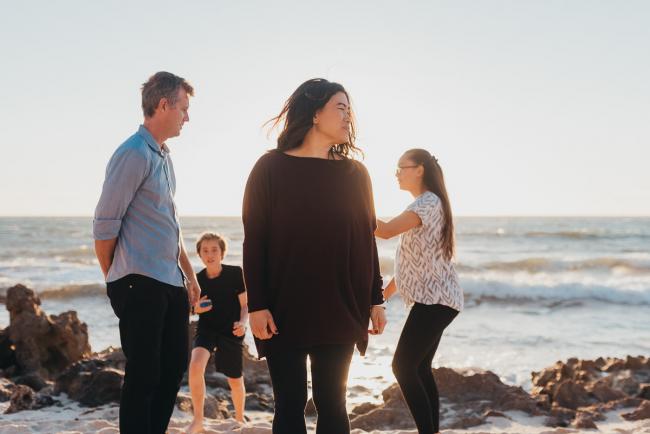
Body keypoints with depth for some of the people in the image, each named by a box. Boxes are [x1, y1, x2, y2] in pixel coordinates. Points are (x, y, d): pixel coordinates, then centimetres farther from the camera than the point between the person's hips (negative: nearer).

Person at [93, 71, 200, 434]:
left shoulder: (164, 156, 16)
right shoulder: (134, 154, -12)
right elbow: (105, 224, -12)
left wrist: (189, 273, 20)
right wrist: (114, 281, -3)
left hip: (171, 282, 9)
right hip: (141, 283, -9)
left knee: (174, 367, 14)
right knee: (144, 375, -4)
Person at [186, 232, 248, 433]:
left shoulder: (235, 273, -12)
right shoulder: (197, 279, -5)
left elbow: (245, 304, -9)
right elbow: (194, 307, 8)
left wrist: (242, 323, -27)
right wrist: (196, 308, -16)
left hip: (231, 331, -1)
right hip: (206, 328, 1)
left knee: (235, 380, 8)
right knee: (195, 365, -25)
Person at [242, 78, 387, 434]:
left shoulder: (356, 173, 8)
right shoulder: (271, 168, -2)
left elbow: (366, 239, 10)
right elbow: (254, 240, -5)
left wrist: (375, 299, 7)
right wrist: (256, 304, -11)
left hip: (339, 309, 3)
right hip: (284, 309, -2)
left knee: (331, 401, 6)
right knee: (290, 403, 4)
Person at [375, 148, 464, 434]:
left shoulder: (428, 202, -13)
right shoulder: (424, 205, 19)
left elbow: (386, 230, -28)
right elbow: (413, 259, 20)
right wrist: (385, 293, 18)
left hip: (434, 299, -10)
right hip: (434, 298, 10)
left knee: (403, 366, -11)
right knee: (419, 368, 10)